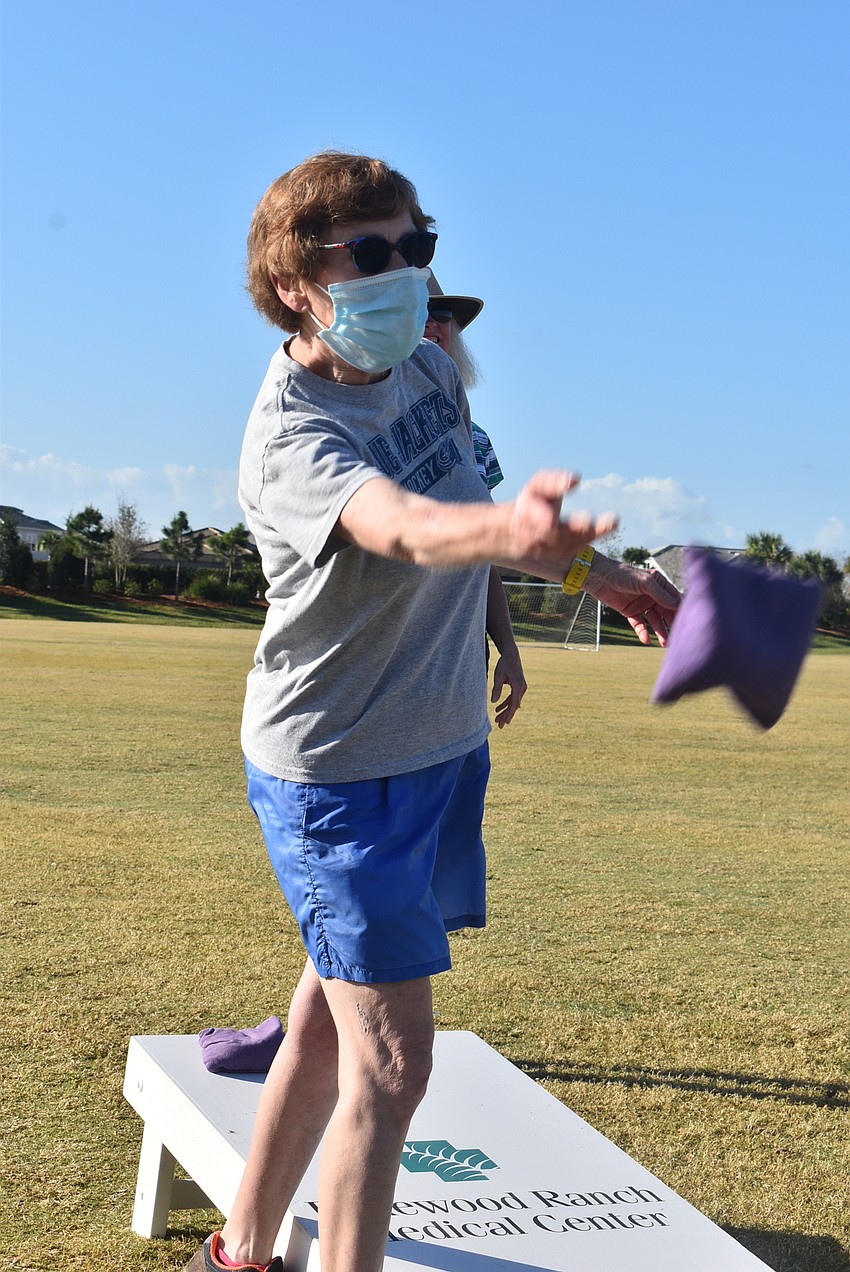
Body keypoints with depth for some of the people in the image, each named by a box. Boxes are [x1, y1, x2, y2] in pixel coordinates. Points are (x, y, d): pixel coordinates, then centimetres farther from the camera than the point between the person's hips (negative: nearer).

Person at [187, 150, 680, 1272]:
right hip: (338, 769, -8)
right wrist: (504, 529, -66)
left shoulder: (428, 366, 2)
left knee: (331, 1017, 17)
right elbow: (400, 528, -45)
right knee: (391, 1060, -8)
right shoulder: (290, 435, -23)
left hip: (444, 746, 8)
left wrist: (596, 572, 26)